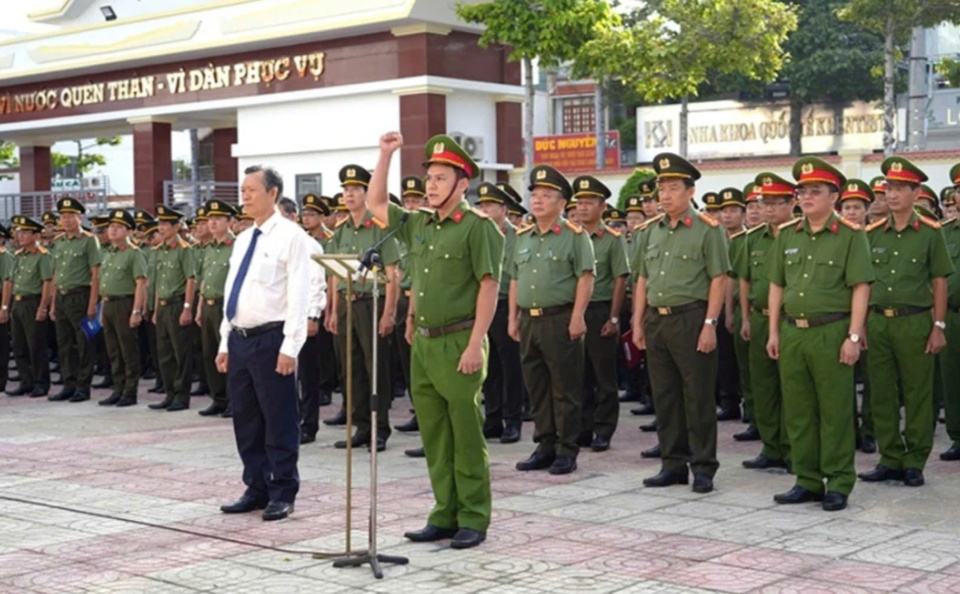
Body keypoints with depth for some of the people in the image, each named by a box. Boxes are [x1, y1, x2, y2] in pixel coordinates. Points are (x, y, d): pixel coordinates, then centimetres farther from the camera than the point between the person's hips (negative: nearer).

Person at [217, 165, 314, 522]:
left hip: (271, 339, -8)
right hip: (239, 339, 8)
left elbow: (298, 297, -13)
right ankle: (256, 490, 22)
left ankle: (282, 495, 9)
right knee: (245, 421, 12)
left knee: (279, 423, -1)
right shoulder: (242, 240, 16)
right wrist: (225, 343, 15)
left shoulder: (291, 237, -7)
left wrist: (289, 347, -18)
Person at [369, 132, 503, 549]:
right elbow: (376, 205, 24)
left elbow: (489, 287, -13)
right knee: (434, 437, 11)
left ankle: (473, 520, 8)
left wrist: (475, 344, -18)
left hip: (458, 345, -7)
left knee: (466, 438, -1)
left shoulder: (478, 226, -8)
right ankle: (445, 515, 20)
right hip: (422, 343, 7)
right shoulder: (419, 225, 13)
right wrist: (385, 155, 15)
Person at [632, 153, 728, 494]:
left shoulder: (707, 230, -5)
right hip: (656, 321, 6)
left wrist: (710, 324, -15)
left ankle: (703, 467, 8)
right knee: (664, 396, 10)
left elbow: (718, 279, -9)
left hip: (690, 319, -6)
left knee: (698, 397, -1)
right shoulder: (652, 231, 13)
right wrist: (638, 322, 11)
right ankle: (673, 464, 19)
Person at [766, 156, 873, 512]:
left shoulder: (851, 236, -3)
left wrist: (853, 336, -13)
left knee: (835, 412, 0)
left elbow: (861, 288, -7)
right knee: (798, 412, 9)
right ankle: (808, 481, 18)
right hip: (792, 332, 5)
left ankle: (838, 485, 9)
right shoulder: (786, 235, 11)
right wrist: (774, 332, 11)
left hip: (831, 332, -5)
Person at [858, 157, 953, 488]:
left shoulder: (930, 233, 0)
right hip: (878, 321, 4)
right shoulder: (873, 234, 9)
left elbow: (939, 283, 0)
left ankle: (915, 462, 11)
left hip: (914, 322, -3)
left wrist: (938, 327, -5)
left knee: (918, 396, 2)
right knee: (882, 395, 7)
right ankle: (890, 459, 17)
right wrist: (860, 324, 7)